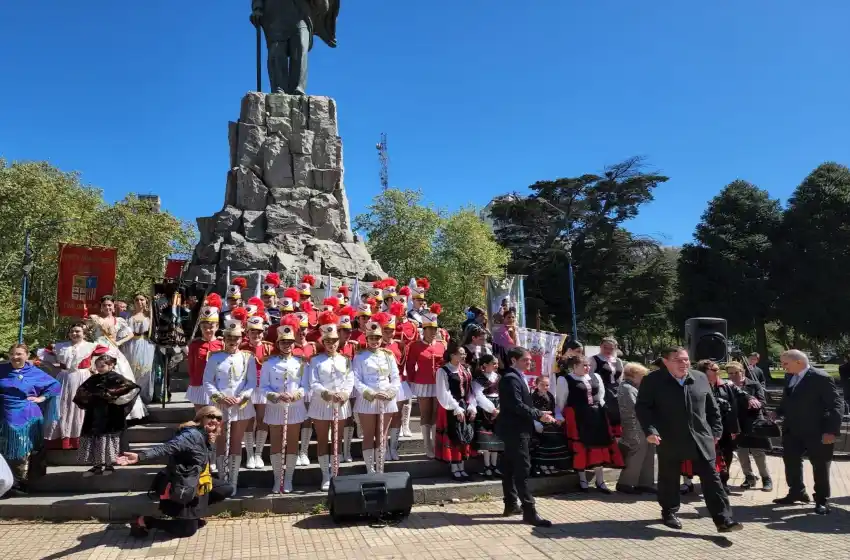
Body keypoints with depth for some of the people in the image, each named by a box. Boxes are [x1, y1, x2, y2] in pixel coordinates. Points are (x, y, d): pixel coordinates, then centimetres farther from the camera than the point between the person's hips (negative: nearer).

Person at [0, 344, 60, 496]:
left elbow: (56, 385, 9)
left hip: (28, 418, -1)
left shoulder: (34, 373, 0)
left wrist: (41, 398, 0)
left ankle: (21, 483, 11)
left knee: (24, 452, 2)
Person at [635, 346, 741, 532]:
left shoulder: (701, 378, 5)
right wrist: (650, 430, -19)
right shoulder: (653, 380, -9)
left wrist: (716, 430, 9)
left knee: (712, 479, 2)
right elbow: (642, 407, -9)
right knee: (669, 479, 11)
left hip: (701, 438, 3)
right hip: (669, 440, -3)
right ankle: (669, 513, 29)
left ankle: (723, 520, 6)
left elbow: (712, 407, 13)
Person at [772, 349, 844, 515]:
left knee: (820, 467, 8)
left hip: (816, 432, -7)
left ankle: (822, 500, 23)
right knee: (791, 462, 16)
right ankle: (797, 492, 33)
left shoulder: (821, 378, -18)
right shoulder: (791, 377, 4)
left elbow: (836, 405, -18)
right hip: (793, 431, 7)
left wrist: (831, 431, -23)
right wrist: (778, 413, -1)